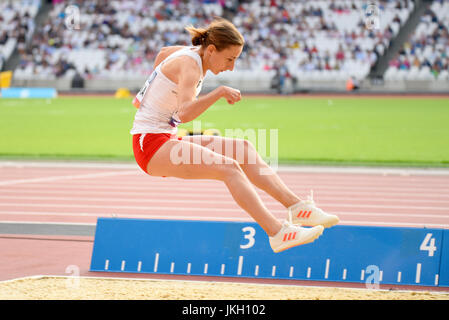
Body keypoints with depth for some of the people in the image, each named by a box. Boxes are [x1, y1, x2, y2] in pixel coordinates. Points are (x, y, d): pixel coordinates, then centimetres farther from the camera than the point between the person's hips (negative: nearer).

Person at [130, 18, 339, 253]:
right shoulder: (189, 65, -19)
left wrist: (147, 94, 42)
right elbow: (184, 114, -36)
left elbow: (163, 53, 33)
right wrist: (220, 92, -39)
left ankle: (295, 206, -10)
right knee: (228, 168, -26)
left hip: (166, 140, 10)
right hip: (150, 144, -10)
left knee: (242, 149, -2)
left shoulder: (193, 53, 9)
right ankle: (277, 233, -32)